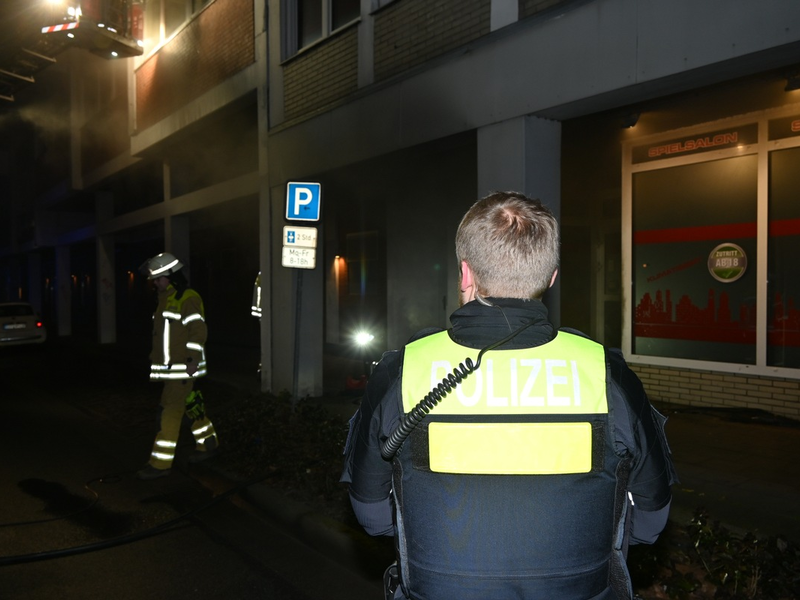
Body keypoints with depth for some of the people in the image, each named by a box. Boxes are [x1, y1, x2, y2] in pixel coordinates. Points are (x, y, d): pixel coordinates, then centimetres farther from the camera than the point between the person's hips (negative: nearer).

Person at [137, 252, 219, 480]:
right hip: (169, 367, 9)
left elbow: (199, 330, -19)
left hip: (183, 367, -9)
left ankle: (161, 463, -3)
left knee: (171, 412, -8)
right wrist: (156, 358, 23)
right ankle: (208, 444, 30)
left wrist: (193, 360, -22)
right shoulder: (166, 299, 16)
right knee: (191, 406, 16)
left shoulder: (188, 299, -14)